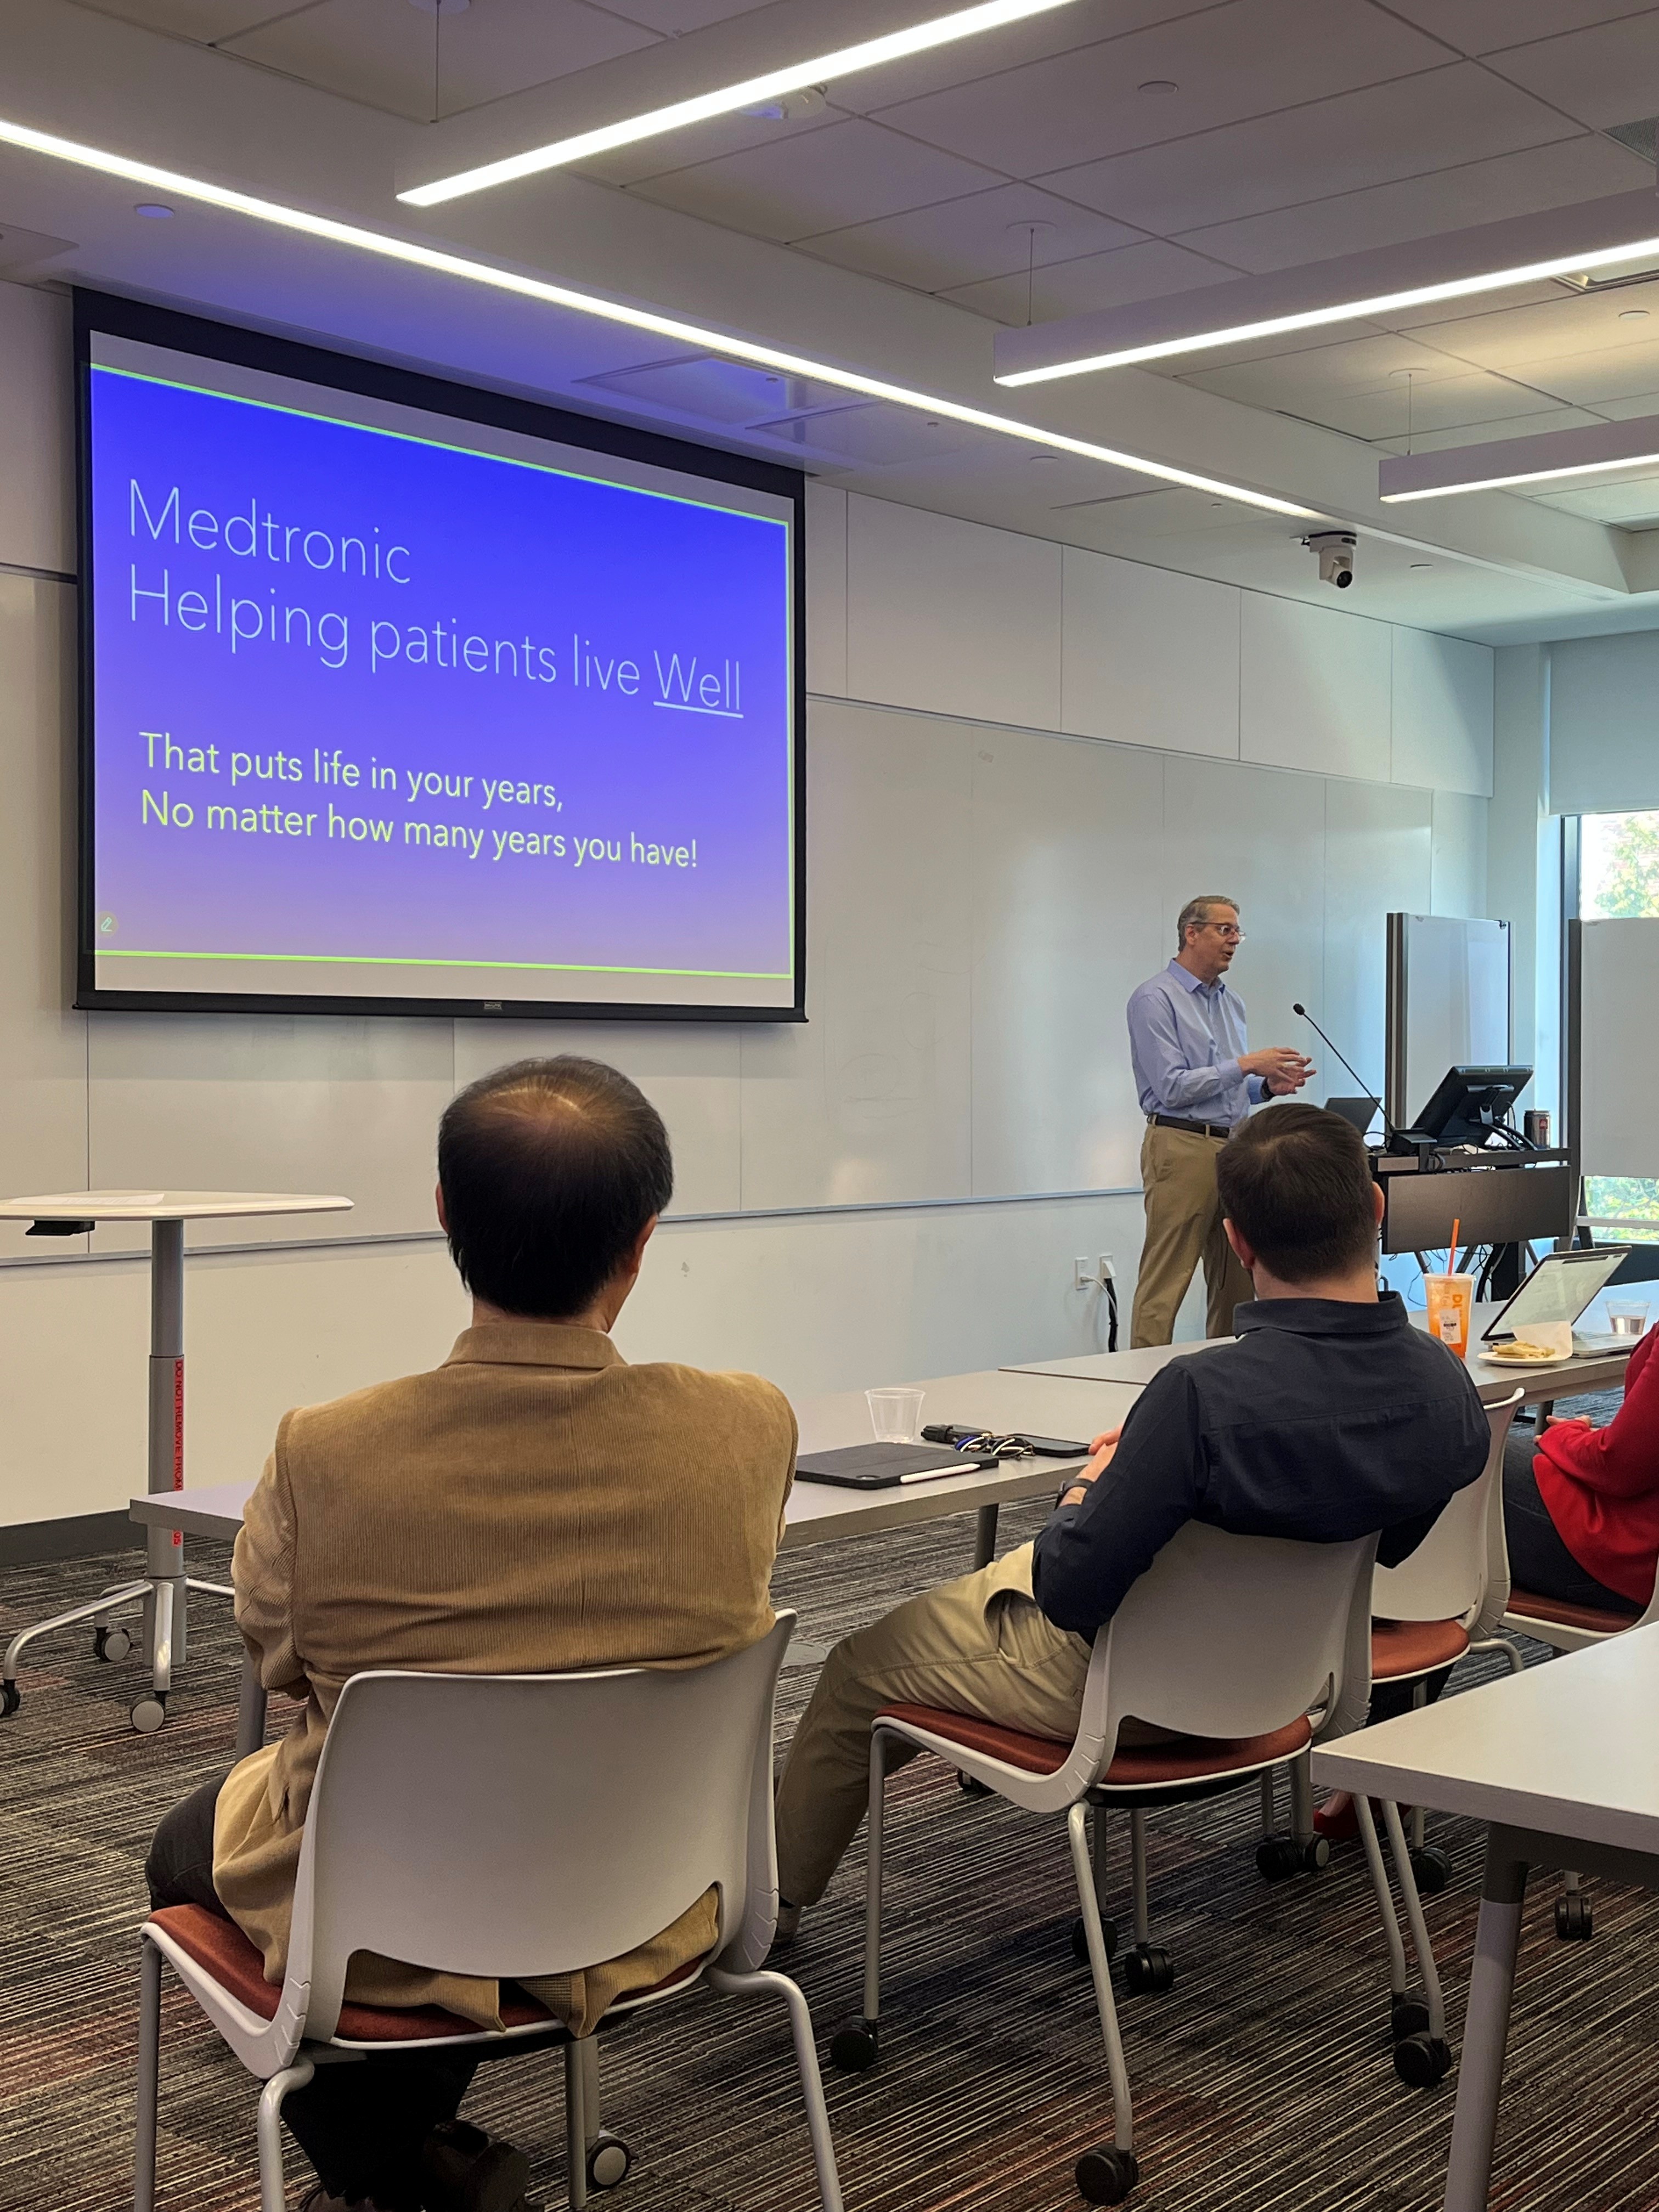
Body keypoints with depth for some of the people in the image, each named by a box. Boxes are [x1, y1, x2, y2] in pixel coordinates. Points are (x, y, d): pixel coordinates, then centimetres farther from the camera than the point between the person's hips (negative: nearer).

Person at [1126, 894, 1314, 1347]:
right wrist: (1244, 1066, -15)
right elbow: (1172, 1087, -14)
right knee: (1164, 1284, -8)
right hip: (1183, 1149, -8)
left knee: (1235, 1283, 9)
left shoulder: (1232, 1003, 18)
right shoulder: (1155, 1000, -7)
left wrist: (1267, 1086, 3)